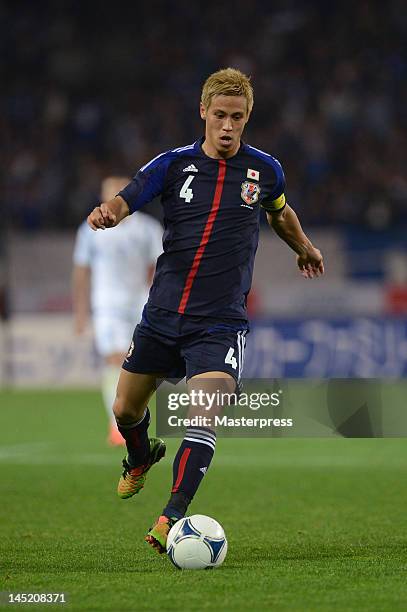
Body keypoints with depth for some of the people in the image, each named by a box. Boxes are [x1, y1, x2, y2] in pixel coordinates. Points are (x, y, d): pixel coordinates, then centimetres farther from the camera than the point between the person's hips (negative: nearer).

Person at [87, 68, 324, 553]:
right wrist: (106, 213, -38)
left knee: (202, 416, -22)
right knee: (126, 409, 15)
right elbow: (124, 202, -15)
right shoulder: (173, 164, -2)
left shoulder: (265, 169, 1)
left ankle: (173, 515, -25)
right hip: (162, 314, 2)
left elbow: (280, 212, 23)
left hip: (221, 322, -2)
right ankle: (141, 459, 48)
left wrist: (304, 249, 38)